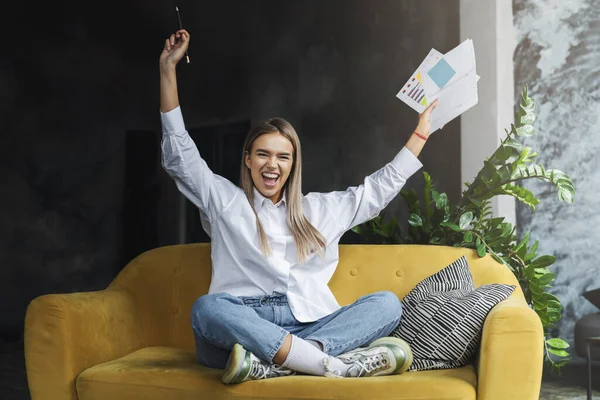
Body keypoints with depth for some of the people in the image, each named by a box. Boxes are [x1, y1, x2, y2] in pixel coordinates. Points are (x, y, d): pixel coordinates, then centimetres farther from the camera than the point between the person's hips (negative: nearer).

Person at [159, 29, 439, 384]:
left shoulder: (319, 209, 23)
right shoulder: (224, 201, 15)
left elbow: (380, 188, 29)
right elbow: (179, 155, 9)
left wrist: (422, 129, 31)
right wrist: (168, 68, 5)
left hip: (310, 326, 3)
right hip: (243, 325, -3)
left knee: (387, 303, -21)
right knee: (206, 308, -37)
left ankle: (269, 365, -38)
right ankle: (334, 365, -42)